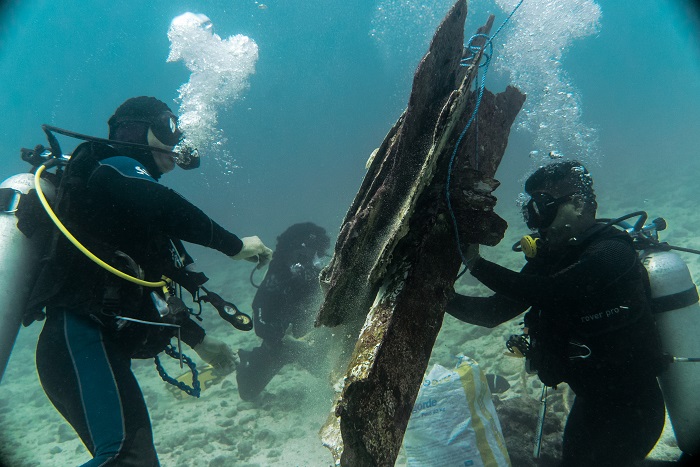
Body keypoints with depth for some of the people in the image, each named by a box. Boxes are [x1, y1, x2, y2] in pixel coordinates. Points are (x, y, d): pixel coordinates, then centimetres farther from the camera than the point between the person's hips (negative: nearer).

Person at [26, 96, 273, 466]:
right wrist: (235, 246, -8)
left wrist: (199, 341, 28)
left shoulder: (128, 197, 27)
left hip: (96, 344, 10)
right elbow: (168, 211, -22)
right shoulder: (116, 168, 1)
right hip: (82, 341, -10)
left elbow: (149, 287, 28)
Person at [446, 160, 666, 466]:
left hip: (629, 410, -8)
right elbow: (493, 312, -3)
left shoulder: (611, 254, -21)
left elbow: (542, 292, -35)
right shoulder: (550, 258, 1)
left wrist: (476, 264, -32)